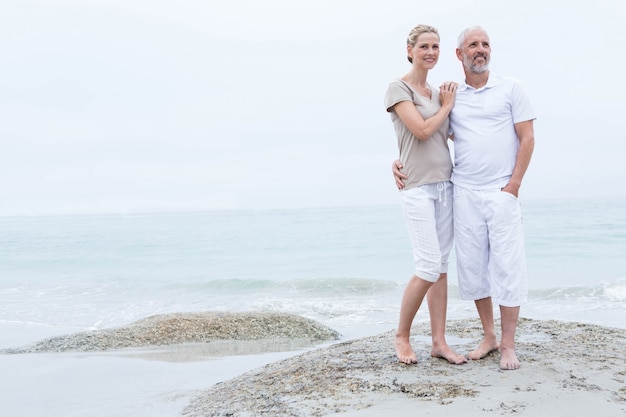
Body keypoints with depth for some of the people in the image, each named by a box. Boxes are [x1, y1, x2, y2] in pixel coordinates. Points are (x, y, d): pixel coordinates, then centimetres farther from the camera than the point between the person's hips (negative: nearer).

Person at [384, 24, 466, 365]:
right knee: (428, 267, -11)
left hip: (444, 185, 7)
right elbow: (421, 130, -14)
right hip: (418, 187, -7)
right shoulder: (398, 88, -4)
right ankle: (401, 336, 7)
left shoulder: (436, 92, 16)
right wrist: (446, 106, -1)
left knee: (442, 266, 5)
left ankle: (439, 342, 11)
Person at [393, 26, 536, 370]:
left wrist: (513, 185, -8)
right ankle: (488, 337, 18)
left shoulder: (510, 88, 5)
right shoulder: (450, 97, 11)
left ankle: (508, 345, 4)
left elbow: (527, 138, 0)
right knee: (472, 265, 4)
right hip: (464, 193, 3)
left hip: (502, 192, -3)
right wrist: (401, 161, 1)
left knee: (507, 266, -4)